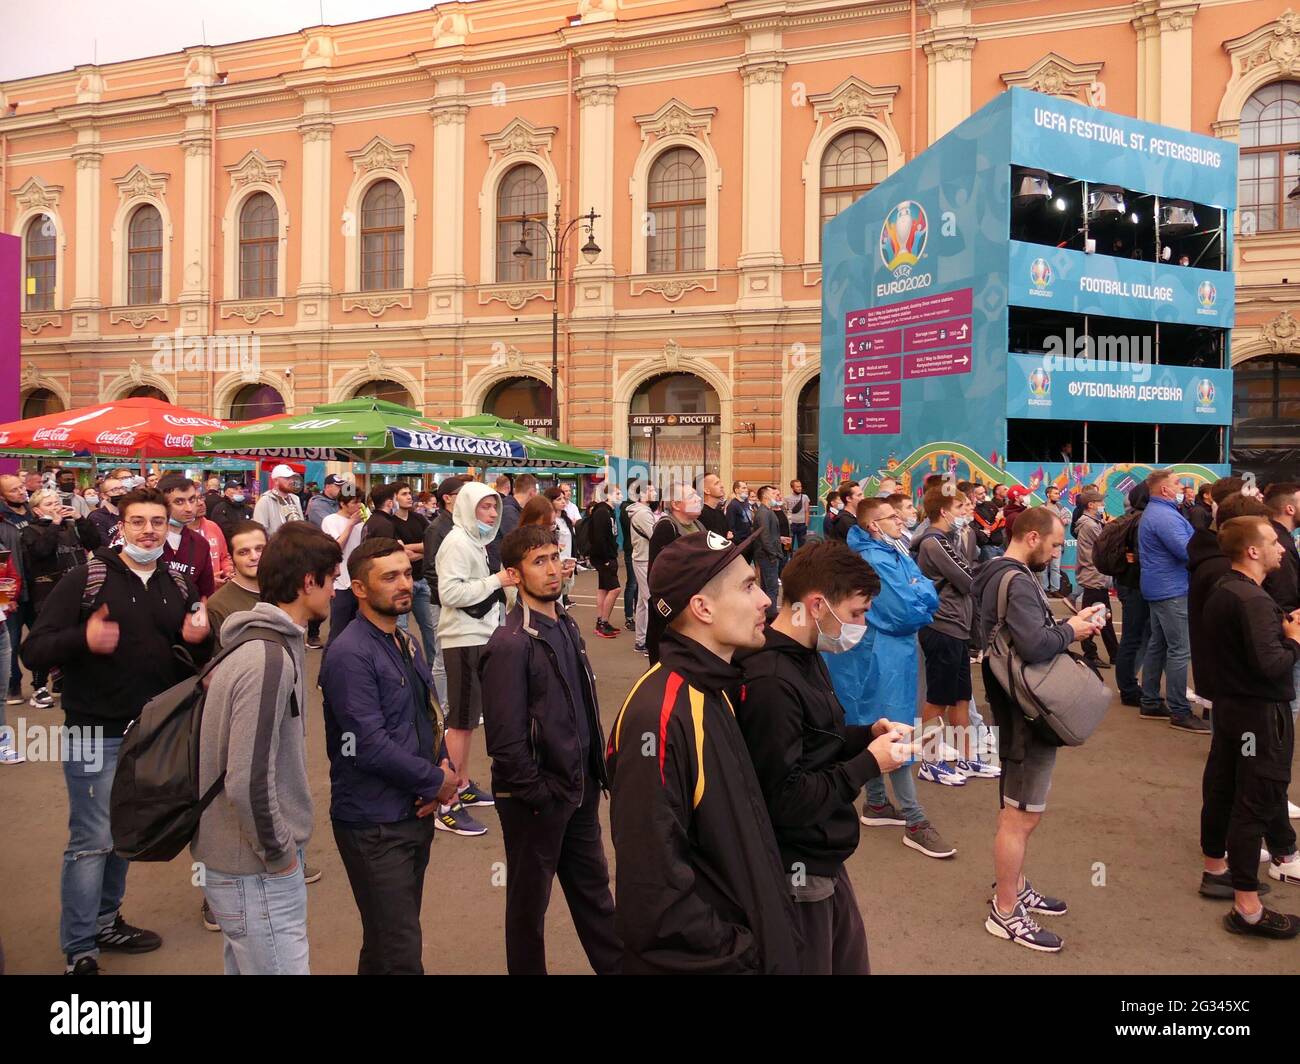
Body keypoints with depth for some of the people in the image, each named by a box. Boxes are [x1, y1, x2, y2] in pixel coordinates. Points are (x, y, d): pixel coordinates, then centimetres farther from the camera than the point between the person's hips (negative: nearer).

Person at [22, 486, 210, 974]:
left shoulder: (179, 585, 4)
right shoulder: (85, 579, -10)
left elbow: (197, 655, 12)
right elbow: (33, 652, -14)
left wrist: (197, 638, -11)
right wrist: (82, 639, -33)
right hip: (97, 733, -5)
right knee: (92, 841, 1)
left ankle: (106, 922, 36)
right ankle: (79, 952, 15)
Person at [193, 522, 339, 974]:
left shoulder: (262, 642, 6)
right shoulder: (270, 659, -25)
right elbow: (248, 783, -28)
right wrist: (280, 853, -15)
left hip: (244, 863, 10)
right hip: (258, 874, -10)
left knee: (246, 967, 23)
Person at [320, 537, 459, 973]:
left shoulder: (406, 644, 10)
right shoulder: (350, 654, -18)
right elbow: (370, 747, -23)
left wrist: (445, 767, -4)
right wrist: (437, 781, -12)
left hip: (417, 813, 8)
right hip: (375, 824, -8)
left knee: (387, 940, 19)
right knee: (401, 953, -3)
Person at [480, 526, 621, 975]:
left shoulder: (566, 626, 5)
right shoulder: (510, 643, -19)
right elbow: (506, 738, -21)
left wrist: (595, 770, 10)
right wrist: (536, 794, -16)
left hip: (581, 787, 7)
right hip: (537, 797, -7)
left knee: (593, 885, 20)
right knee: (530, 898, 12)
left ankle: (616, 964, 34)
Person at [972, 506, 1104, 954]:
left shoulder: (1000, 574, 11)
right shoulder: (1018, 582, -22)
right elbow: (1034, 645, -33)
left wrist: (1066, 624, 3)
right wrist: (1070, 631, -15)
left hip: (1019, 705, 11)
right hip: (1028, 710, -11)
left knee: (1019, 811, 22)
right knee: (1021, 815, 0)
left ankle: (1014, 887, 37)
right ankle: (1005, 913, 11)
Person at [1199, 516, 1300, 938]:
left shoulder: (1221, 591, 6)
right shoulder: (1254, 601, -23)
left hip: (1229, 704, 9)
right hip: (1261, 713, -9)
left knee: (1220, 787, 18)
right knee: (1256, 800, -3)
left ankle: (1215, 868, 34)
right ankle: (1247, 906, 3)